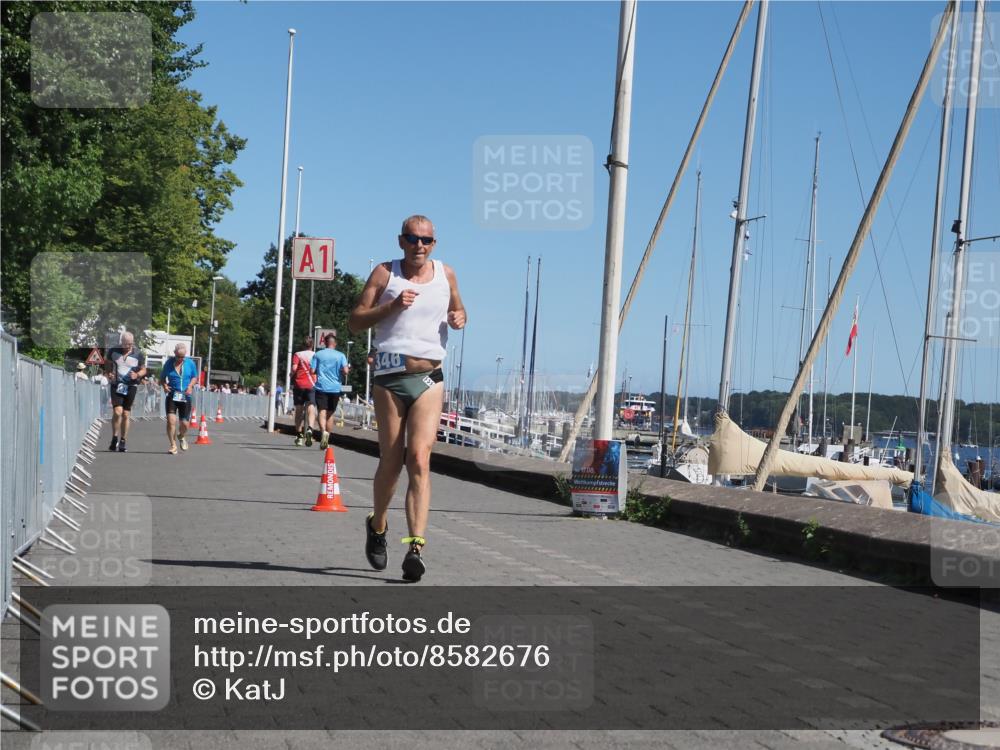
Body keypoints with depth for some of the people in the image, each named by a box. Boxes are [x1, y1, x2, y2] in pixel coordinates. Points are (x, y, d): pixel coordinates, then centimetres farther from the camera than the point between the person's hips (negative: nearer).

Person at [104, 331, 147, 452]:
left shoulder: (138, 355, -2)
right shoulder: (113, 351, 0)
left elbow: (143, 369, 8)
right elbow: (107, 363, 16)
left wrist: (137, 375, -14)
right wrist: (109, 373, -3)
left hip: (131, 386, 1)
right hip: (116, 385, -1)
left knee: (126, 415, 5)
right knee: (118, 411, -16)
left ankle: (122, 442, 16)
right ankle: (114, 439, -2)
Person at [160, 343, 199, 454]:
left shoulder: (190, 363, 1)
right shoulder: (169, 363, 0)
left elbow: (195, 377, 12)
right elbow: (162, 377, 10)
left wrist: (190, 386, -8)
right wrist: (164, 385, -10)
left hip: (185, 397, 1)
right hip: (172, 395, -1)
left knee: (184, 423, 2)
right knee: (171, 420, -16)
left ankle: (182, 437, 38)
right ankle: (173, 445, -4)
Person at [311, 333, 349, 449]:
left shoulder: (318, 354, 4)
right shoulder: (340, 355, 2)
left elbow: (312, 371, 0)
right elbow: (345, 371, -9)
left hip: (321, 387, -1)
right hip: (335, 387, 1)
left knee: (322, 412, -8)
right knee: (330, 414, 12)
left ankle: (324, 431, -35)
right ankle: (327, 440, 15)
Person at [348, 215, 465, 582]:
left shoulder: (446, 274, 11)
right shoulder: (384, 273, 4)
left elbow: (458, 310, 28)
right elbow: (355, 321, 1)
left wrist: (458, 318, 4)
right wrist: (391, 306, -14)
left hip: (430, 379, 1)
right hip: (390, 376, -1)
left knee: (419, 460, -13)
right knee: (391, 462, 5)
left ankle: (416, 546, -19)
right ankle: (377, 526, 32)